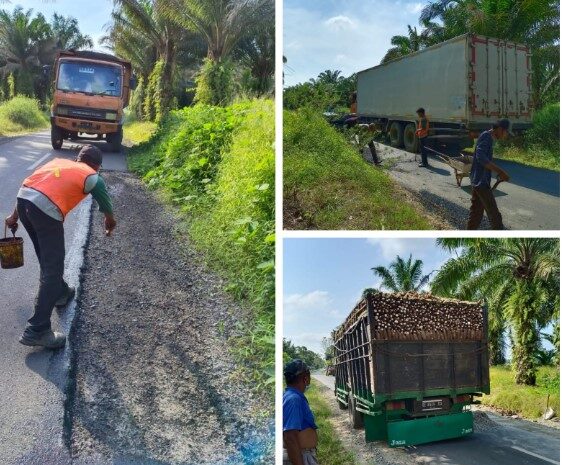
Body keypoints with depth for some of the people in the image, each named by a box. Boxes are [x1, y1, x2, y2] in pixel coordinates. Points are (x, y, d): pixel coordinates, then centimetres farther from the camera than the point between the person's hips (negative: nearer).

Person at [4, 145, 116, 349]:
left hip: (23, 199, 7)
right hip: (45, 210, -7)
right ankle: (36, 330, -2)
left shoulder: (59, 161, 28)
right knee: (51, 269, 0)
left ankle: (60, 292, 47)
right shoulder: (93, 178, 14)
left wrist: (15, 216, 33)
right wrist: (109, 225, 46)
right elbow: (108, 213, 24)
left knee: (48, 257, 27)